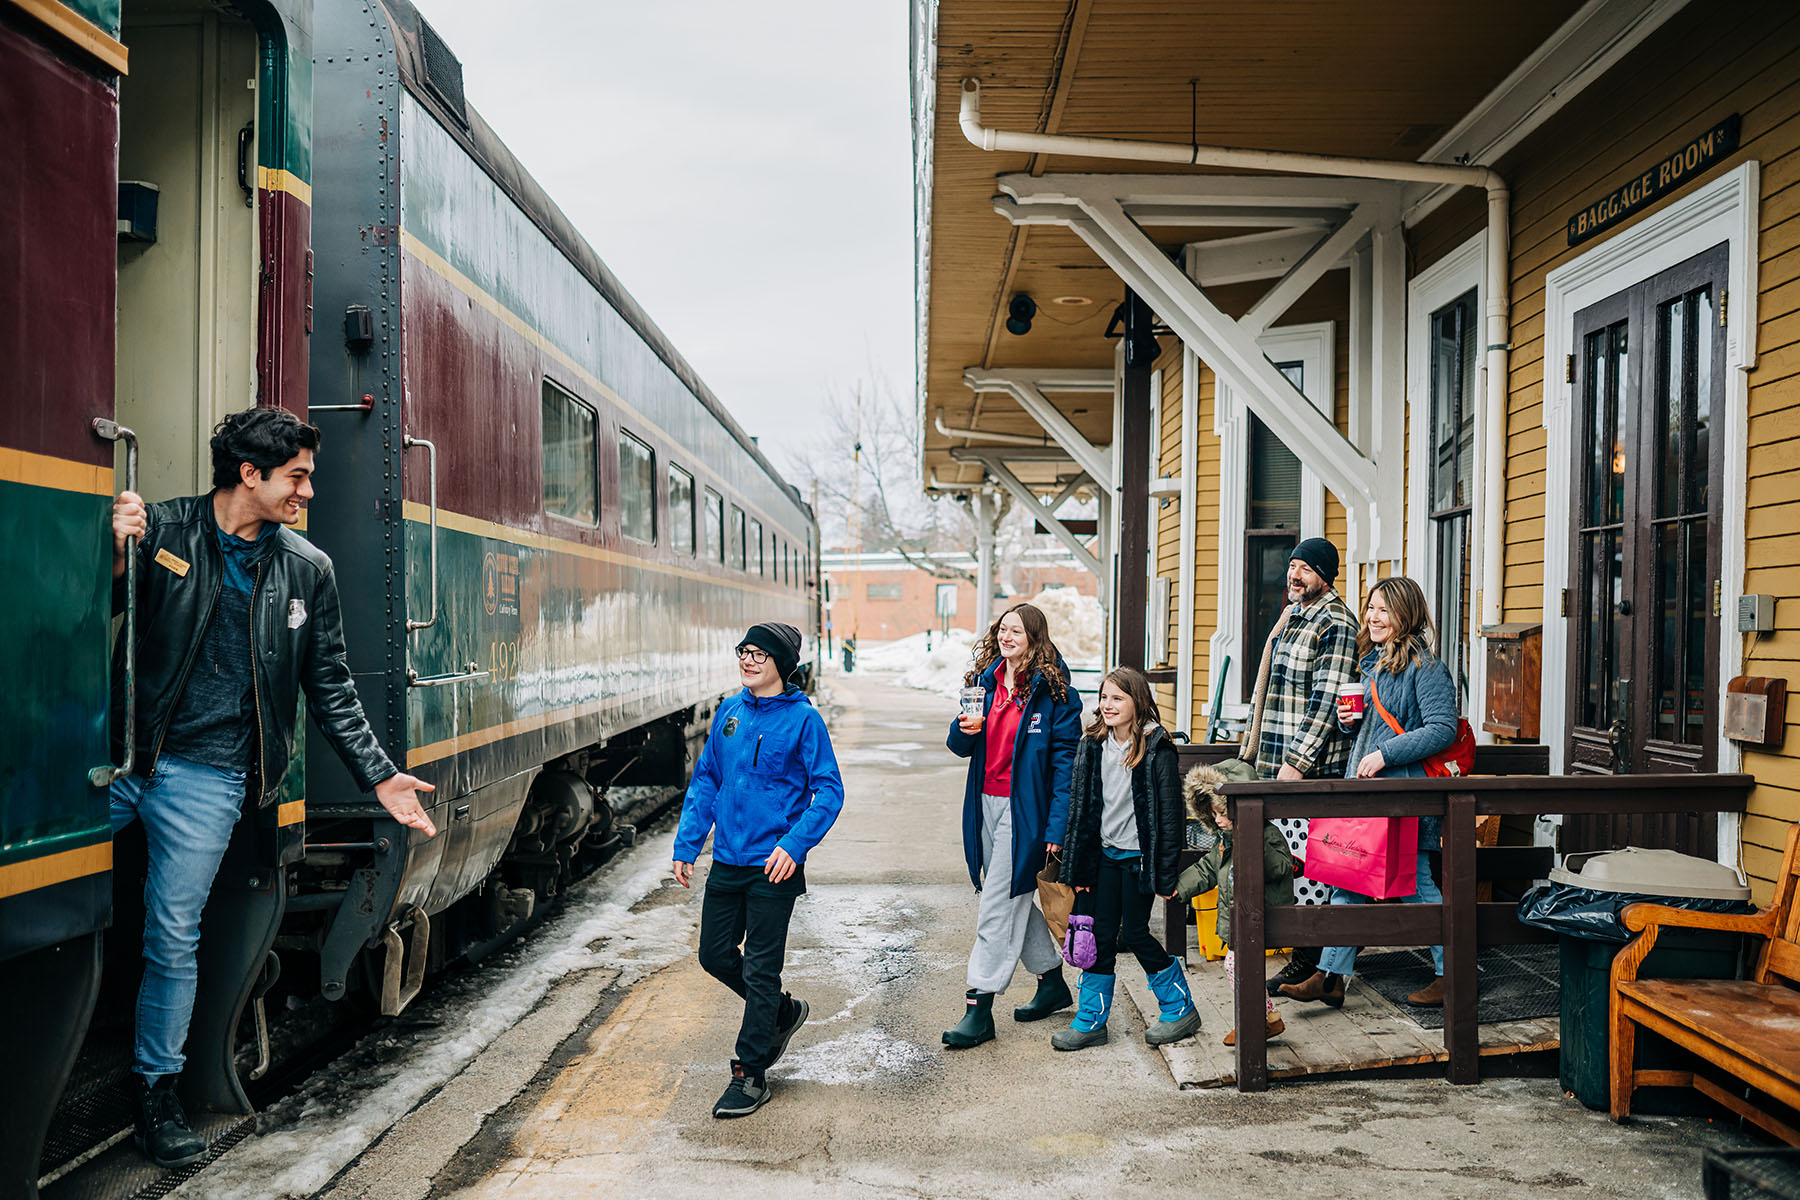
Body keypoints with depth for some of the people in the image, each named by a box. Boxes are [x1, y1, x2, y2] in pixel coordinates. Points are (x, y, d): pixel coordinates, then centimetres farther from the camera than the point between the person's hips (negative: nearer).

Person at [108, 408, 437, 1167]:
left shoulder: (306, 571, 4)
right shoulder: (158, 530, -2)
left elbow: (331, 689, 8)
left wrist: (379, 776, 2)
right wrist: (115, 562, -21)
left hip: (205, 777, 1)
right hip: (115, 758, -1)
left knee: (174, 937, 6)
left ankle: (156, 1094, 23)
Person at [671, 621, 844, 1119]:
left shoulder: (803, 718, -9)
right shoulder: (729, 712, 7)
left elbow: (829, 791, -11)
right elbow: (705, 780, 13)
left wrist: (794, 843, -23)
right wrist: (686, 844, 7)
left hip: (774, 865, -6)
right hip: (727, 860, 6)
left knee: (760, 970, 1)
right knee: (715, 955, 13)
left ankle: (750, 1074, 14)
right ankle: (783, 1011, 36)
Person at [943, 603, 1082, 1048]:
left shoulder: (1053, 692, -9)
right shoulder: (985, 682, 9)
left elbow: (1065, 761, -11)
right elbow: (960, 747, 11)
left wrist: (1057, 827, -16)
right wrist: (965, 730, -13)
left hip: (1024, 810, -7)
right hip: (986, 804, 7)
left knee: (998, 907, -6)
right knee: (1014, 899, 17)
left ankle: (979, 1010, 0)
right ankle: (1052, 982, 35)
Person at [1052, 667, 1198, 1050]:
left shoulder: (1156, 749, -13)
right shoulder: (1093, 747, 4)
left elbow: (1169, 814, -12)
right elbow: (1081, 808, 8)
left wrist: (1166, 873, -13)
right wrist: (1078, 868, 7)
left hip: (1139, 857, -5)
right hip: (1105, 854, 5)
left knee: (1134, 933, 0)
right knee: (1101, 935, 8)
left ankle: (1180, 1008, 19)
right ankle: (1091, 1020, 17)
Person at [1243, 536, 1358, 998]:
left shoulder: (1335, 623, -10)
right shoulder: (1291, 616, 18)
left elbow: (1328, 701, -17)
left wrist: (1297, 762, -20)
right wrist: (1255, 745, 22)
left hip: (1312, 767, -9)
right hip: (1275, 761, 9)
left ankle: (1310, 962, 4)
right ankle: (1300, 953, 19)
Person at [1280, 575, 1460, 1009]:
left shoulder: (1425, 666, -11)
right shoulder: (1372, 662, 16)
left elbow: (1442, 729, -18)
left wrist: (1384, 754, -21)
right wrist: (1351, 718, 5)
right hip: (1364, 788, 8)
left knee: (1415, 883, 1)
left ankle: (1449, 976, 18)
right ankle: (1331, 977, 8)